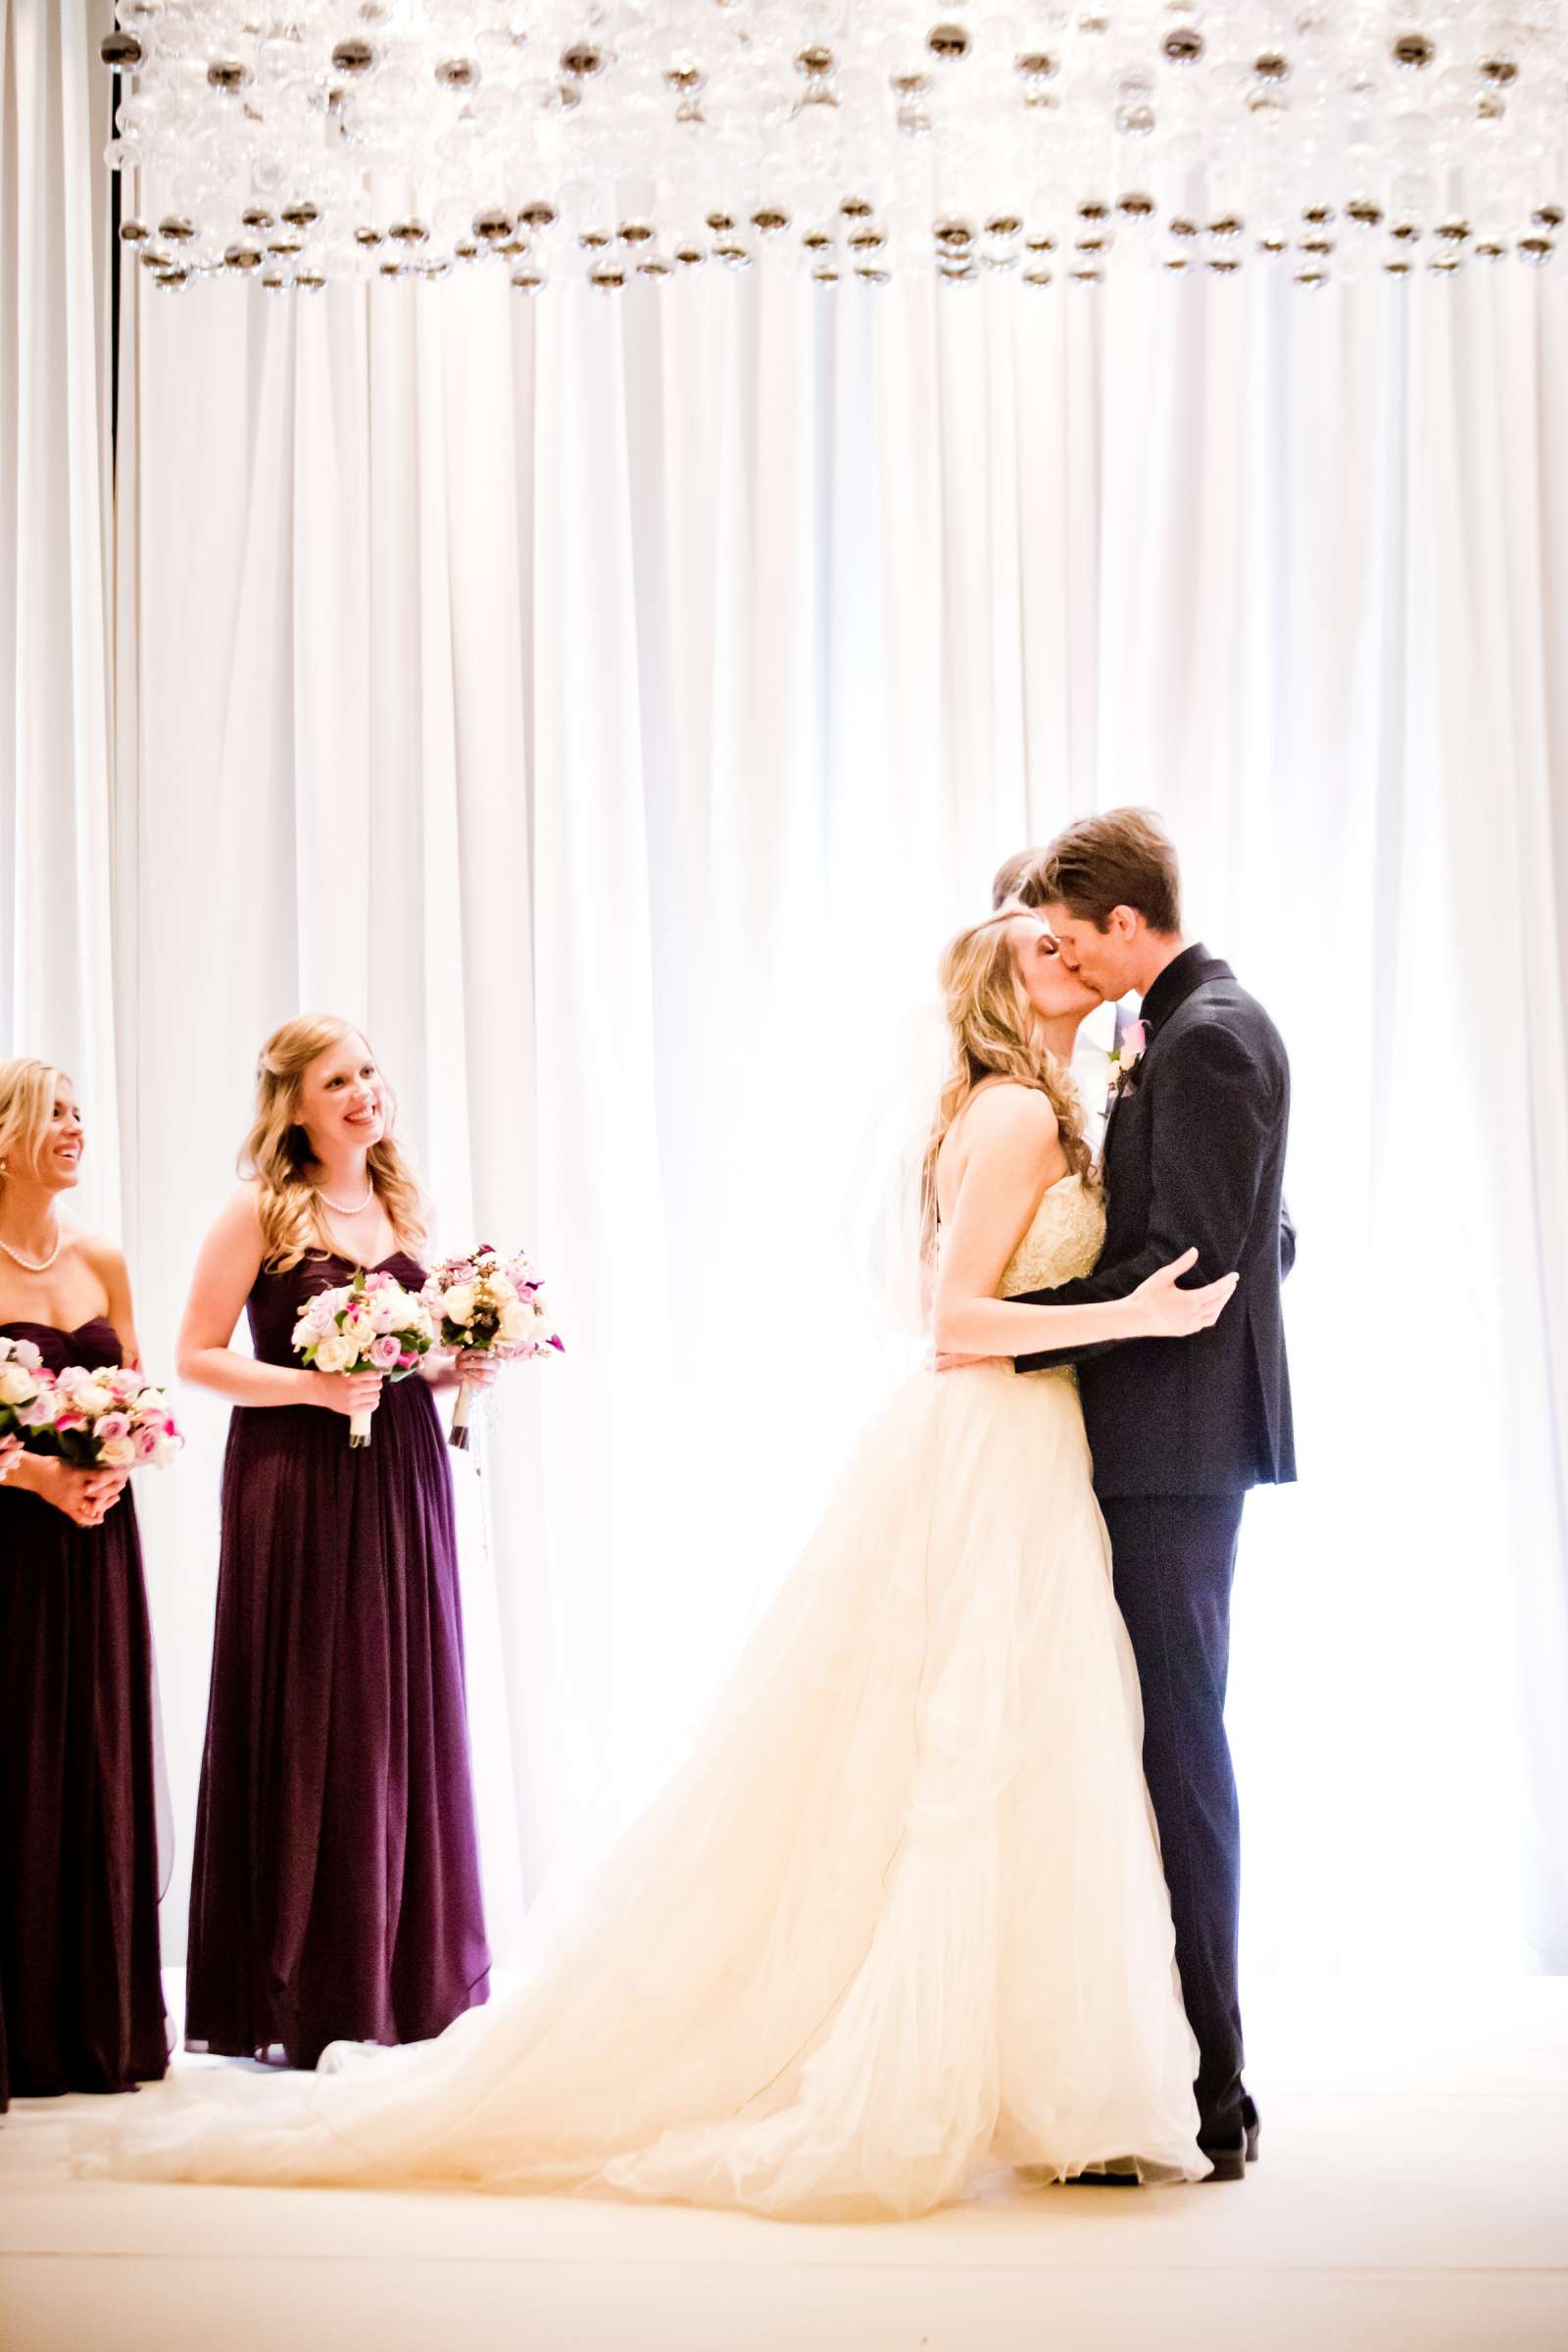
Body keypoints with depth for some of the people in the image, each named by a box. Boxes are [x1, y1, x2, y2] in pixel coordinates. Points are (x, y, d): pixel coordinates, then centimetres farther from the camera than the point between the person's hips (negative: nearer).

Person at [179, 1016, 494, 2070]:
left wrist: (454, 1364, 3)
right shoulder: (259, 1213, -5)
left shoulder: (402, 1209, 12)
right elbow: (197, 1354, -8)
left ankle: (402, 1974, 18)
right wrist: (316, 1387, -18)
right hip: (296, 1480, -5)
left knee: (403, 1714, 8)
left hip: (402, 1477, 6)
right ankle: (297, 1993, 6)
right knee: (307, 1719, -3)